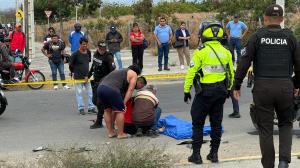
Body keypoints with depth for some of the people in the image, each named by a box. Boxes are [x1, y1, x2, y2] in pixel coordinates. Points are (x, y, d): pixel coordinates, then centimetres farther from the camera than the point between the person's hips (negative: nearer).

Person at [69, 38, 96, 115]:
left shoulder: (88, 52, 2)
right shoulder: (75, 54, -14)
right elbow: (70, 64, -7)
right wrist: (74, 71, 5)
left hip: (86, 76, 5)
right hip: (78, 77, -5)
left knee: (90, 92, 5)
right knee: (79, 93, 2)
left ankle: (91, 108, 12)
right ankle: (81, 108, 10)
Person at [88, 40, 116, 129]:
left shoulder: (108, 57, -16)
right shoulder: (95, 54, 8)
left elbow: (113, 70, -22)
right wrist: (88, 76, 30)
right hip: (96, 81, 8)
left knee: (100, 102, -7)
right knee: (95, 101, 13)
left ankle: (99, 122, 1)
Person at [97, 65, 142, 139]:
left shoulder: (118, 71, 37)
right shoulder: (133, 74, 16)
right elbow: (130, 90, 5)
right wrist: (124, 103, 2)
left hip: (100, 88, 8)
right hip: (111, 90, -8)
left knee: (107, 110, 21)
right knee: (119, 110, 4)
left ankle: (110, 132, 25)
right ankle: (120, 134, 8)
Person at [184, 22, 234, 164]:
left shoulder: (200, 52, -10)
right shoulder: (226, 52, 6)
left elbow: (191, 72, -11)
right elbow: (231, 73, 12)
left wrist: (186, 90, -3)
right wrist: (228, 89, 24)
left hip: (205, 91, -5)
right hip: (221, 91, 5)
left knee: (197, 123, 6)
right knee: (216, 123, 13)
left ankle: (196, 154, 6)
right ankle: (214, 153, 17)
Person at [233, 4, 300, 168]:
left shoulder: (257, 36, 0)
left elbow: (244, 63, -4)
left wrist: (237, 86, 4)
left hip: (262, 87, -1)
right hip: (285, 87, 1)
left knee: (265, 129, 8)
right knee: (286, 124, 19)